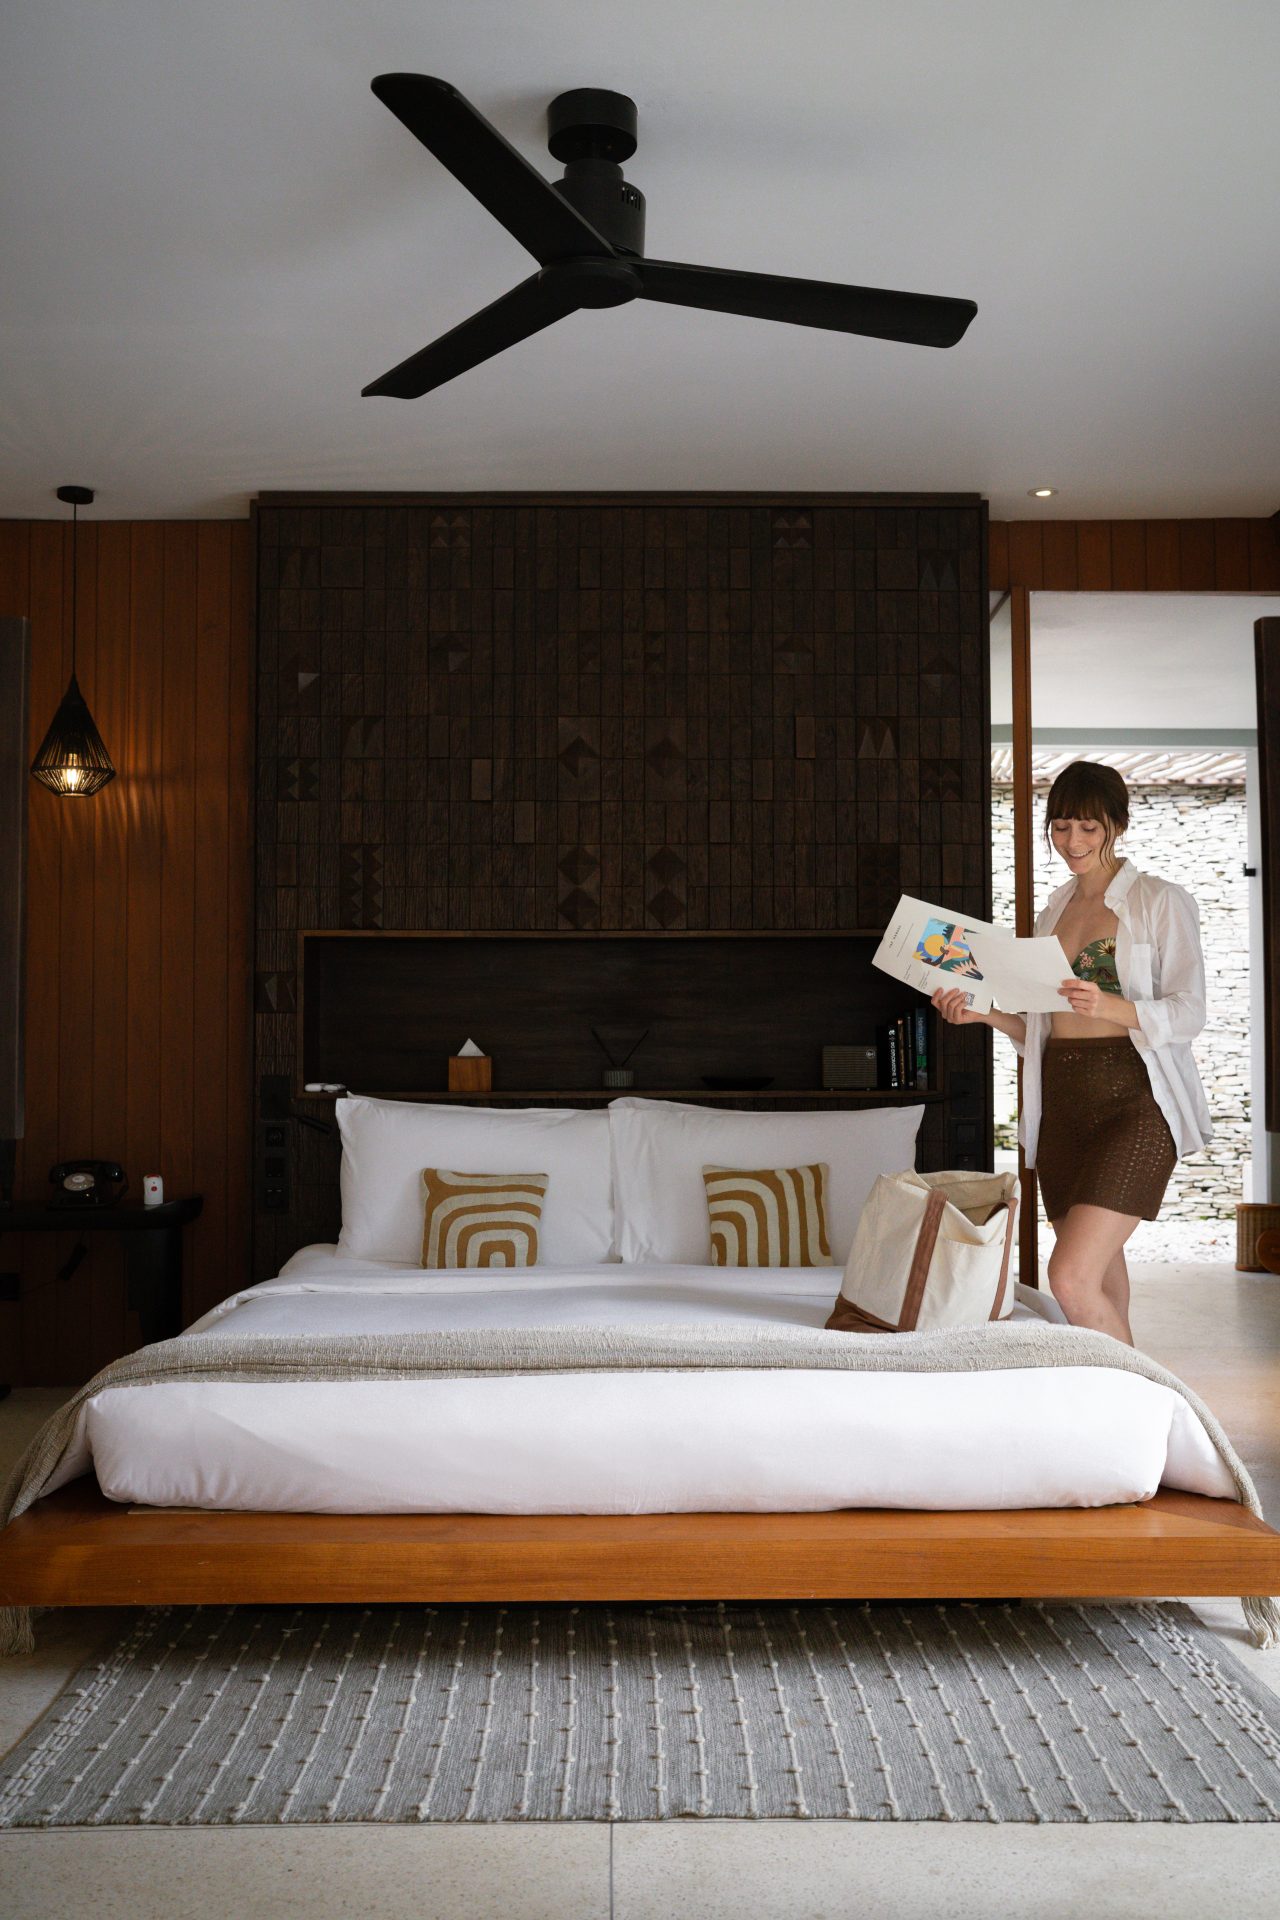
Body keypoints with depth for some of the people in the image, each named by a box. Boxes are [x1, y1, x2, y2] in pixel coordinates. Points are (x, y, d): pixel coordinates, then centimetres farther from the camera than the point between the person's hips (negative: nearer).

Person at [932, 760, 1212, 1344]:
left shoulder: (1162, 902, 0)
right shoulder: (1053, 913, 18)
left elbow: (1188, 1014, -8)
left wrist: (1110, 1006, -25)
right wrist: (983, 1012, 2)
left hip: (1134, 1099, -6)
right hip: (1062, 1103, 6)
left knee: (1072, 1277, -19)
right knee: (1101, 1279, 10)